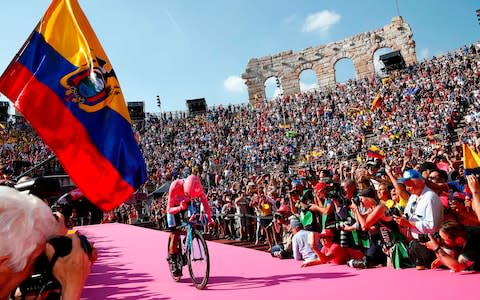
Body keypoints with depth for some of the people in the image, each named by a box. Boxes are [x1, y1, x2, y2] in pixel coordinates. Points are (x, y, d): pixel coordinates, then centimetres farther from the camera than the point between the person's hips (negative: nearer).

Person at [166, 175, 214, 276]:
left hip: (187, 205, 3)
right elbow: (169, 209, -34)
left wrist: (209, 219, -31)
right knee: (175, 234, -12)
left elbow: (205, 203, -22)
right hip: (174, 207, -3)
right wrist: (180, 208, -53)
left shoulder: (198, 187, -32)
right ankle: (173, 261, 3)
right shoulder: (175, 187, -39)